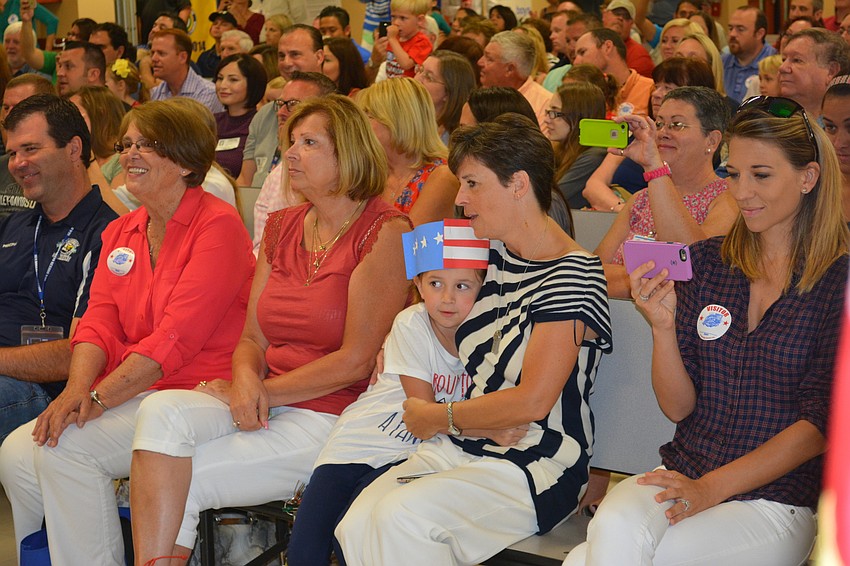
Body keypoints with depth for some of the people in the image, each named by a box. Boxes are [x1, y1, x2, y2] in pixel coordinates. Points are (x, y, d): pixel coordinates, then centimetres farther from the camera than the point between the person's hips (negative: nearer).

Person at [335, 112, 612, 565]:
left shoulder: (572, 275, -12)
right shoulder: (490, 252, 11)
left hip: (535, 465, -7)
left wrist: (437, 418, -6)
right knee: (357, 526, -19)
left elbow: (532, 402, -18)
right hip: (461, 447, 7)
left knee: (403, 516, -30)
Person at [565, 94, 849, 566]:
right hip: (682, 476, 4)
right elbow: (678, 406, 6)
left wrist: (710, 488, -14)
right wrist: (663, 327, -12)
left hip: (775, 500, -3)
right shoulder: (705, 261, 7)